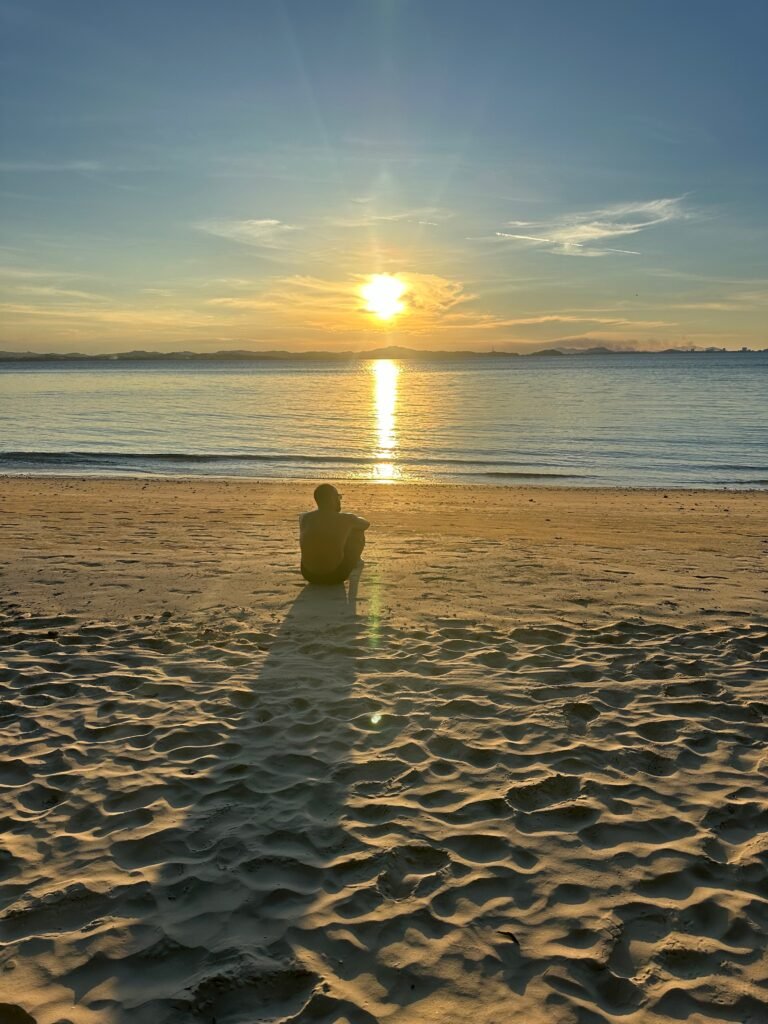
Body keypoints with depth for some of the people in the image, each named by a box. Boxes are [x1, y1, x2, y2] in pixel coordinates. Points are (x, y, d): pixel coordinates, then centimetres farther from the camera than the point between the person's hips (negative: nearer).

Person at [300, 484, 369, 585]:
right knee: (358, 531, 16)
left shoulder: (304, 518, 1)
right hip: (337, 574, -4)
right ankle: (354, 567, 36)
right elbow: (366, 524, 15)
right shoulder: (346, 519, -8)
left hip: (309, 574, 4)